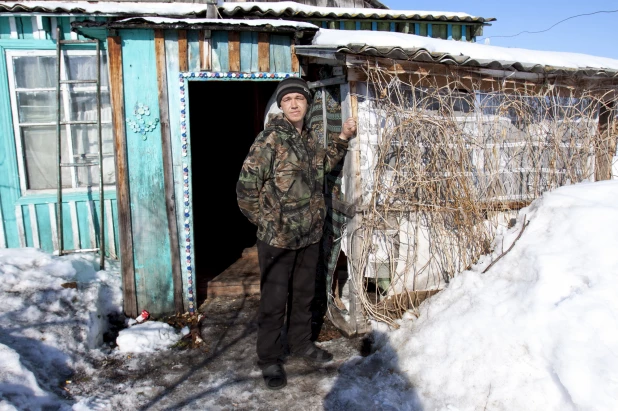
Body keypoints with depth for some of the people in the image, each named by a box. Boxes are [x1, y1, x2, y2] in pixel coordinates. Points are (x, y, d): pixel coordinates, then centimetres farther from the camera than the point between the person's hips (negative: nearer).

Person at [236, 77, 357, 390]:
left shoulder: (309, 138, 7)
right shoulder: (270, 140, -15)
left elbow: (324, 163, 27)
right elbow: (246, 186, -17)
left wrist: (343, 138, 16)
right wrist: (264, 220, -11)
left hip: (310, 235, 7)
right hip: (277, 238, -7)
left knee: (304, 294, 21)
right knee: (274, 300, 4)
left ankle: (301, 343, 40)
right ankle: (269, 360, 21)